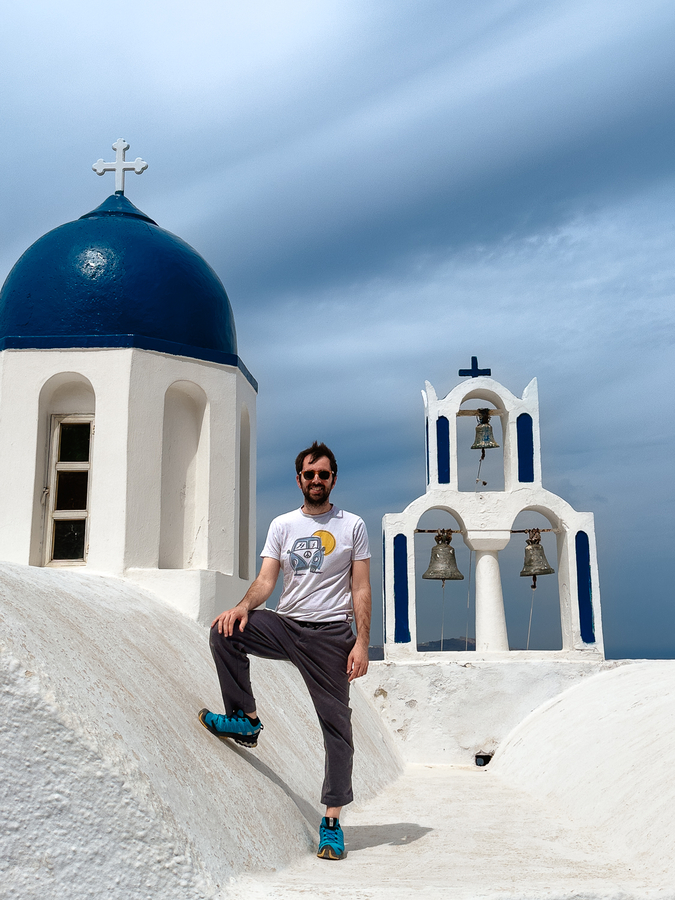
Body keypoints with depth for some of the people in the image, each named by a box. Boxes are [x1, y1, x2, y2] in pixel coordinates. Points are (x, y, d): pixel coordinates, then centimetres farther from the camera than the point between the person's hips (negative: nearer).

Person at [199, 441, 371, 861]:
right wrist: (245, 605, -19)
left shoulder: (353, 526, 4)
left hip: (331, 633, -2)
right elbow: (266, 580, 3)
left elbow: (361, 590, 1)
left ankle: (332, 821, 9)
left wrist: (362, 643, -9)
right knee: (225, 630, -21)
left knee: (336, 724, -1)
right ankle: (247, 720, -6)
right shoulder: (282, 525, 11)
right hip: (285, 624, 3)